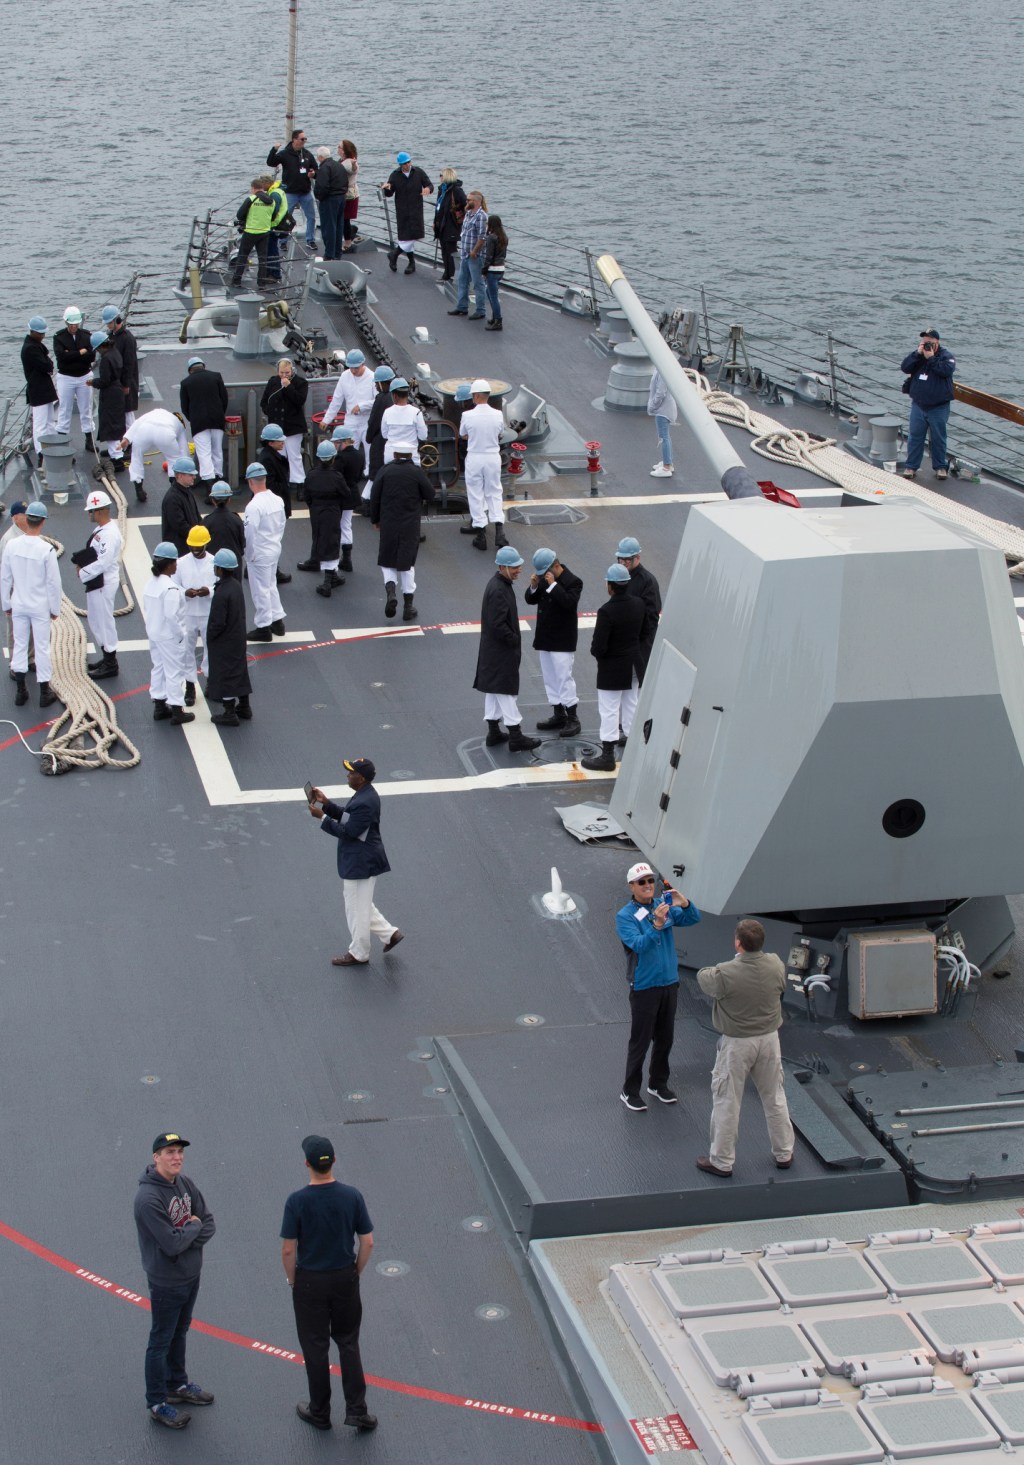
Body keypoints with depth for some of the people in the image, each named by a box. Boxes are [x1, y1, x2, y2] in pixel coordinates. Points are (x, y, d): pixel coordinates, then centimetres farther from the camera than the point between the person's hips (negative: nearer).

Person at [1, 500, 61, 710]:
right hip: (40, 606, -3)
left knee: (19, 645, 15)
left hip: (18, 606, 3)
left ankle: (20, 691, 20)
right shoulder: (46, 550, -20)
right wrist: (55, 608, 0)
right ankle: (45, 692, 15)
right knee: (42, 647, 8)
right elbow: (54, 582, -13)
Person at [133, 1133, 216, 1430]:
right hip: (166, 1282, -8)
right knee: (161, 1341, 6)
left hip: (192, 1275, 8)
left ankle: (178, 1384, 42)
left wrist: (186, 1237, -18)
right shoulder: (148, 1198, -27)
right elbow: (172, 1244, -30)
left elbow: (210, 1224, 0)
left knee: (179, 1333, 24)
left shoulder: (185, 1184, -1)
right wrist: (193, 1227, -13)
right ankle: (157, 1403, 19)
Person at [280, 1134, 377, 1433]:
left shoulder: (297, 1201, -18)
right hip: (345, 1279, 2)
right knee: (348, 1343, 15)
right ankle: (356, 1410, 12)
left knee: (315, 1347, 10)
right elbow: (367, 1242, -5)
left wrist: (293, 1281, 2)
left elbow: (288, 1249, -14)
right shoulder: (351, 1196, -10)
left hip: (310, 1282, -2)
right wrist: (356, 1273, 10)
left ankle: (319, 1412, 22)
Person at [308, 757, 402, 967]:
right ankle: (390, 933, 30)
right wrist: (325, 803, 4)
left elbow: (348, 831, -25)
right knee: (360, 904, 24)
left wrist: (321, 816, -20)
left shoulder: (365, 803, -28)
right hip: (359, 861, 10)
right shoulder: (364, 794, 4)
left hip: (360, 863, -10)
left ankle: (358, 954, 21)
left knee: (356, 908, 6)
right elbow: (347, 816, 14)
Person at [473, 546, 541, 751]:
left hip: (493, 649, 11)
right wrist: (514, 640, -15)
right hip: (501, 651, -11)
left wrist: (514, 638, 13)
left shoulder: (501, 584, 9)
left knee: (493, 690, 16)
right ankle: (515, 737, 2)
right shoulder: (498, 590, -24)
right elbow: (498, 624, -26)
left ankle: (494, 732, 25)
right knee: (506, 690, -4)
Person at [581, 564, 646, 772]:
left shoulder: (607, 611, -26)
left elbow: (598, 647, -25)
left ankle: (607, 755, 7)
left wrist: (596, 652, -3)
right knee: (631, 705, 20)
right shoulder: (639, 605, -6)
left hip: (612, 668, -6)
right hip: (633, 666, 6)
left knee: (609, 710, 2)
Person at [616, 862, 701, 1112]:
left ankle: (658, 1084, 33)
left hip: (670, 984, 5)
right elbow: (639, 945, -27)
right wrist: (656, 925, -43)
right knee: (640, 1042, 2)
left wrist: (684, 903, -27)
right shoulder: (625, 917, -14)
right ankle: (630, 1092, 14)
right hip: (644, 987, -5)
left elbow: (693, 919, -6)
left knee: (664, 1039, 16)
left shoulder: (664, 906, 1)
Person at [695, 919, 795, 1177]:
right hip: (769, 1039, 4)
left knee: (727, 1102, 9)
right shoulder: (775, 965, -13)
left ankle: (721, 1161, 19)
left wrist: (707, 970, 15)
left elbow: (703, 978, -5)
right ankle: (784, 1153, 32)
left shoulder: (724, 974, -27)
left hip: (737, 1043, -4)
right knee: (774, 1098, 19)